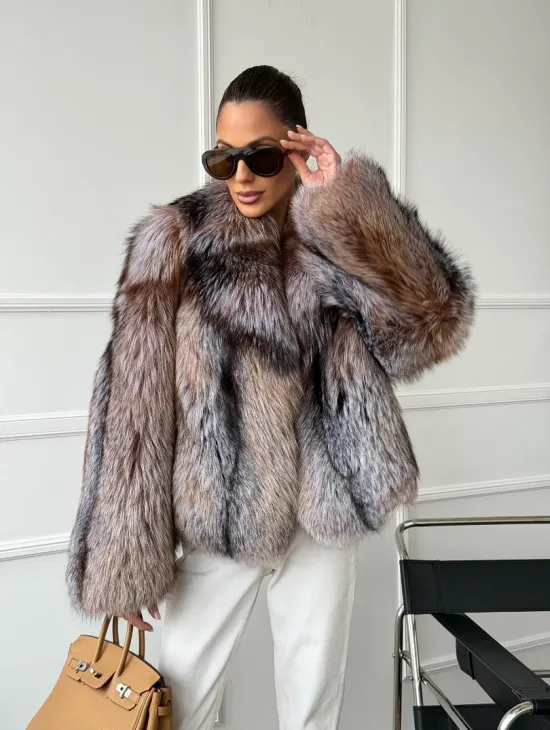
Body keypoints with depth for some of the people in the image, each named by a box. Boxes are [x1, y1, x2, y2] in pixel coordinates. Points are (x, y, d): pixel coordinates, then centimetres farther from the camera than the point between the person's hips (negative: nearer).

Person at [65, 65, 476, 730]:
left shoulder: (344, 243, 0)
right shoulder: (176, 241, -7)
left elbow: (431, 329, -17)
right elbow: (135, 402, -10)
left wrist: (344, 201, -19)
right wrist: (128, 560, -10)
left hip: (324, 520, 2)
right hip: (221, 522, -2)